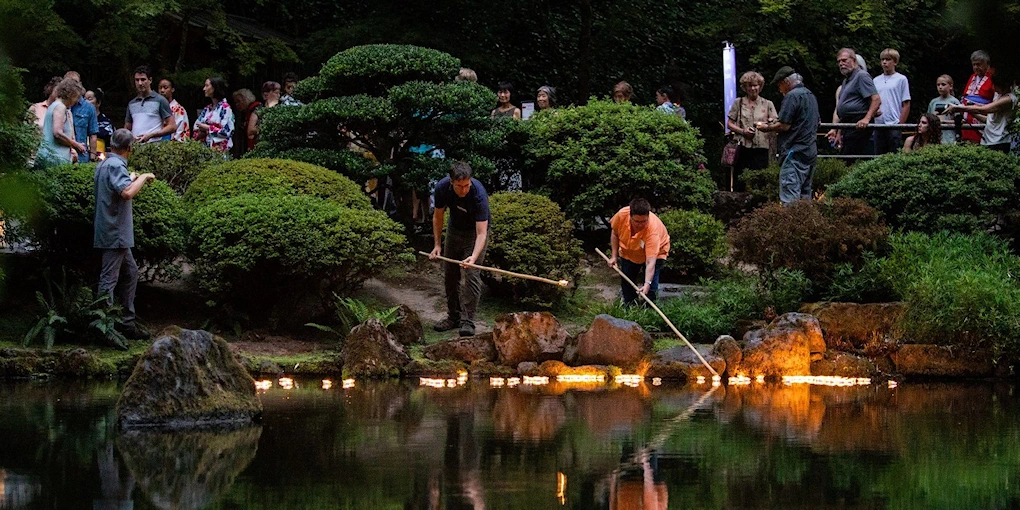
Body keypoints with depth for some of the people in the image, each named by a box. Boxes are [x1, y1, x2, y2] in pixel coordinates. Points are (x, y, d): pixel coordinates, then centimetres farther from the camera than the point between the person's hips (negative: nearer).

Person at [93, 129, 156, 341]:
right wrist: (143, 178, -18)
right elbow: (127, 192, -32)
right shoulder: (116, 166, -17)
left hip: (117, 235, 10)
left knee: (130, 272, 17)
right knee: (109, 279, -7)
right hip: (114, 233, -10)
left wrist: (132, 179, 37)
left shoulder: (104, 164, 14)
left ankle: (128, 322, 19)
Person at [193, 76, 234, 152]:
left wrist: (207, 128, -8)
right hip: (205, 148, 6)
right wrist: (200, 134, -5)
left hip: (219, 149, -6)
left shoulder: (225, 107, -4)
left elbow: (226, 131, -13)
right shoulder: (207, 109, 17)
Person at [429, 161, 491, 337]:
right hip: (455, 229, 5)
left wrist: (474, 256, -53)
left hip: (475, 231, -5)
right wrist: (438, 244, -6)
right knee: (451, 275, 8)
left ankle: (467, 321, -11)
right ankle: (454, 316, 21)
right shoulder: (442, 188, -23)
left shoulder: (479, 195, -36)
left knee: (471, 275, -15)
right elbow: (438, 216, -4)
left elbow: (481, 234, -38)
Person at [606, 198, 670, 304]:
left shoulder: (653, 230, -44)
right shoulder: (622, 215, -33)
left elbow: (650, 262, -46)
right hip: (628, 252, 4)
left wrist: (647, 284, -55)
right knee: (626, 283, 10)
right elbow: (614, 233, -8)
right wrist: (614, 256, -8)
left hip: (654, 252, -4)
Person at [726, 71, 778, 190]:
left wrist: (771, 123, -19)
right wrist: (742, 131, -8)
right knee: (739, 182, -1)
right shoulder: (738, 103, 12)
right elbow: (729, 123, 9)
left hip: (761, 148, 0)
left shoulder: (767, 104, 13)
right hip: (743, 148, 0)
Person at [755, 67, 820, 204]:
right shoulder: (811, 96, 18)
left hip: (795, 152, -10)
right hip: (811, 151, 10)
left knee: (790, 198, -14)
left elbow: (784, 125, -16)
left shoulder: (792, 96, -10)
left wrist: (766, 127, 1)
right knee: (805, 195, 12)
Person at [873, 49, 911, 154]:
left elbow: (906, 104, -1)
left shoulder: (901, 79, 1)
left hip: (894, 125, -5)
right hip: (878, 125, 5)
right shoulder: (876, 80, 14)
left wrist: (901, 124, -7)